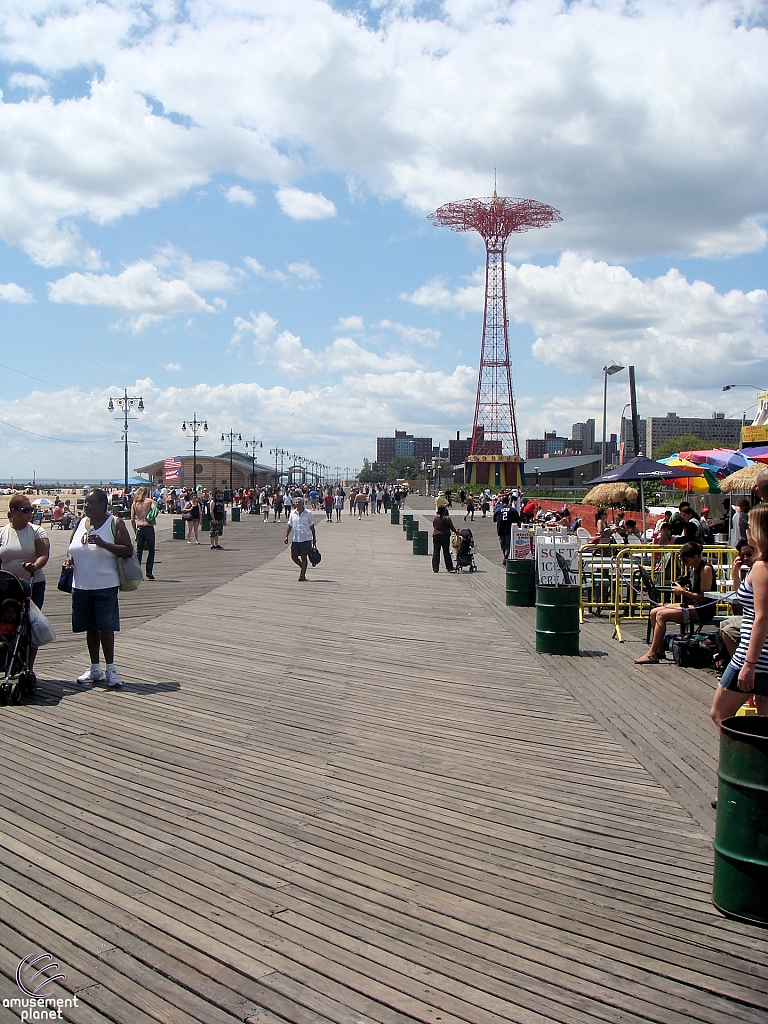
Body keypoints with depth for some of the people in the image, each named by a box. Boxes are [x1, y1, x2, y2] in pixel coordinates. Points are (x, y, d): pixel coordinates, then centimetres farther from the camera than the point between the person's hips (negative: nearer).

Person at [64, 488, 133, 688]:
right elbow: (71, 546, 22)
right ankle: (95, 670, 21)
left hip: (105, 585, -5)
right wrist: (69, 558, 0)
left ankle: (110, 669, 5)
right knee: (90, 628, 11)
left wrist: (103, 544, -22)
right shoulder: (80, 523, 12)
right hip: (81, 585, 5)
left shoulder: (115, 523, -4)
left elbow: (128, 551, -10)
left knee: (105, 627, -5)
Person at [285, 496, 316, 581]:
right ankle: (303, 567, 29)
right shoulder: (292, 513, 6)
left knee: (304, 557, -1)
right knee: (293, 556, 4)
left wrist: (314, 539, 4)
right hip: (295, 539, 4)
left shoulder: (308, 513, -2)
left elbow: (312, 527, 4)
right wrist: (286, 536, 1)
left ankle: (302, 575, 7)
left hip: (306, 539, -4)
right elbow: (289, 526, 11)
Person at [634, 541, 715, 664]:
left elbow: (704, 597, -19)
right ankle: (660, 650, 1)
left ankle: (652, 654, -17)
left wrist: (683, 591, -16)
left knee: (661, 615, -21)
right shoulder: (693, 568, 12)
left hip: (703, 610, -10)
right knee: (654, 612, -2)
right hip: (691, 605, 10)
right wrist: (682, 589, 0)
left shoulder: (706, 569, -14)